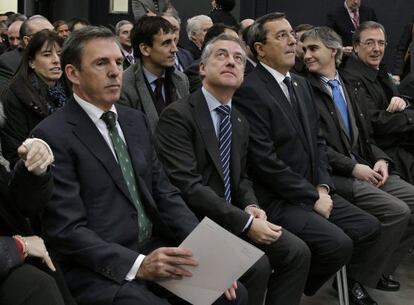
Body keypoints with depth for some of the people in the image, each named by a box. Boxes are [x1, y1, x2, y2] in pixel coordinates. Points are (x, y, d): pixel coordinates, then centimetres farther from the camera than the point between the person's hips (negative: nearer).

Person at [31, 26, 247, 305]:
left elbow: (164, 194, 10)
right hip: (98, 270, -6)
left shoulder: (136, 120, 12)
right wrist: (138, 265, -25)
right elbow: (67, 230, -15)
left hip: (153, 251, 7)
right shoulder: (53, 136, -11)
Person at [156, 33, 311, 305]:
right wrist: (245, 222, -23)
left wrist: (251, 207, -5)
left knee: (297, 252, -7)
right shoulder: (178, 115, -14)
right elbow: (188, 186, -22)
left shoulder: (241, 123, 13)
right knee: (256, 264, -25)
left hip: (232, 217, 8)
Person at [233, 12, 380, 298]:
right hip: (277, 200, -9)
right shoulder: (249, 91, -16)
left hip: (313, 191, 9)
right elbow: (264, 160, -21)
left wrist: (322, 187, -1)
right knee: (338, 244, -22)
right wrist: (312, 197, -15)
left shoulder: (301, 84, 13)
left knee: (369, 227, 2)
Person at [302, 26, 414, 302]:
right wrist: (353, 167, -16)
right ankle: (357, 278, -5)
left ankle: (378, 266, 10)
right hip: (333, 174, -7)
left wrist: (380, 159, -1)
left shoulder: (346, 85, 16)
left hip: (363, 167, 7)